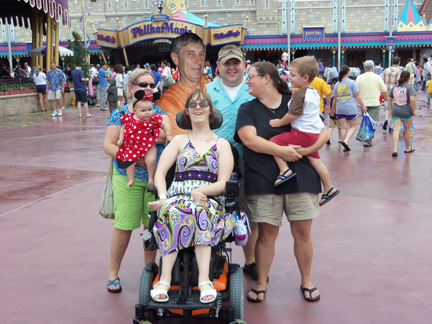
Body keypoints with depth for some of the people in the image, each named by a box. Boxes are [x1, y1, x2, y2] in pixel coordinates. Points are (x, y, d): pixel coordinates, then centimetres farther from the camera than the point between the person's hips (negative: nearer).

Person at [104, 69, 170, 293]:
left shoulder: (159, 112, 9)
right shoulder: (119, 114, 2)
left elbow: (164, 134, -8)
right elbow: (108, 145, -4)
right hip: (127, 178, -2)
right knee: (124, 226, -2)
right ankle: (113, 273, 16)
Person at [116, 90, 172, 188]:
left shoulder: (154, 119, -6)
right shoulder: (129, 118, -5)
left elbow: (165, 125, 5)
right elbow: (123, 128, 11)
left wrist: (168, 136, 1)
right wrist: (121, 139, 5)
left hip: (148, 145, -1)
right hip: (132, 146, 1)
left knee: (151, 160, -18)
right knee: (129, 161, -8)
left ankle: (151, 177, 8)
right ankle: (131, 179, 16)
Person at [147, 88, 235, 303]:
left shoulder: (222, 144, 17)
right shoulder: (180, 141, 22)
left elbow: (223, 184, 5)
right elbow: (159, 173, 9)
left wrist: (199, 191, -14)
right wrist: (163, 197, -12)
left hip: (210, 201, -1)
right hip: (176, 198, 1)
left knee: (199, 211, -38)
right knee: (173, 211, -36)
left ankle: (204, 281, -41)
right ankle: (165, 279, -38)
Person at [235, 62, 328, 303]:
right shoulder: (248, 109, 7)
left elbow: (323, 132, 4)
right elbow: (249, 139, -10)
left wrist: (306, 150, -14)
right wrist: (281, 151, -19)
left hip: (301, 178, 1)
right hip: (264, 181, 0)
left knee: (303, 233, 7)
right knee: (266, 234, 5)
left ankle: (307, 281, 28)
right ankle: (261, 283, 24)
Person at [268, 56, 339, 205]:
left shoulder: (300, 93, -15)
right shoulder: (314, 93, 15)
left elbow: (292, 115, -18)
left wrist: (279, 123, -4)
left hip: (303, 133, -10)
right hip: (314, 133, 10)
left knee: (273, 142, -11)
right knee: (315, 160, 19)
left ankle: (284, 170, -19)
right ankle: (329, 189, 28)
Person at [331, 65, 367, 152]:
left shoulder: (337, 84, 9)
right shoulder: (352, 83, -3)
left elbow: (335, 98, 16)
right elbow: (357, 96, -5)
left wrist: (333, 109, 28)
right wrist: (363, 105, 5)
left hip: (340, 109, 4)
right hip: (351, 108, -4)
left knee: (344, 127, 9)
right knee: (353, 126, 7)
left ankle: (345, 146, 10)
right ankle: (345, 141, -14)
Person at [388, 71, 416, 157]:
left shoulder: (394, 87, 8)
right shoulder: (410, 87, -8)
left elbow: (389, 99, 12)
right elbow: (412, 99, -19)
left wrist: (391, 109, 21)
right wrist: (414, 111, -10)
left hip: (395, 111, 3)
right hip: (406, 112, -3)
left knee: (396, 129, -2)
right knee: (407, 130, 14)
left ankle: (395, 149, -18)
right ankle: (408, 148, 29)